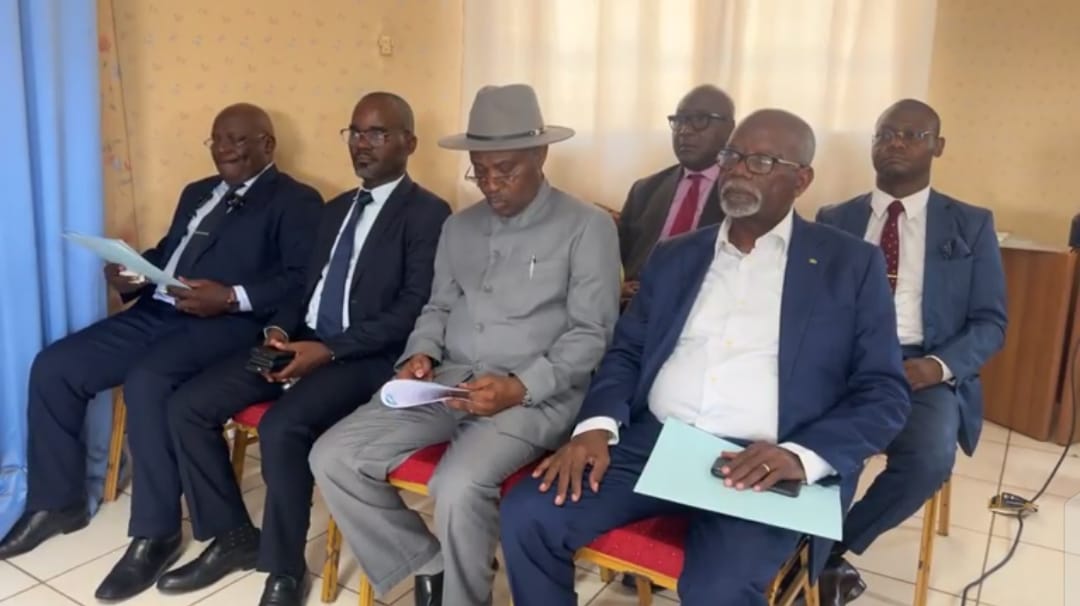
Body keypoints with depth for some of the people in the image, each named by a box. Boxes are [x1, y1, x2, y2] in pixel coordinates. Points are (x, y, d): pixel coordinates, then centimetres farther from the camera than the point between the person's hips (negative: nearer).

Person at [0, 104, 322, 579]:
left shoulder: (295, 202, -1)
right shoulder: (197, 192, 26)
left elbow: (304, 281, -13)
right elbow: (165, 252, 26)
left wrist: (231, 297, -24)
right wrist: (130, 273, 3)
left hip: (226, 324, -8)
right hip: (156, 313, 8)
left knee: (146, 382, -32)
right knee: (52, 367, -4)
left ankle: (155, 532, -16)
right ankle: (57, 501, 15)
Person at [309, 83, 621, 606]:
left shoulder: (588, 227, -2)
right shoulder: (458, 226, 17)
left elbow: (591, 333, -7)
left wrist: (521, 387, -20)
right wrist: (422, 353, -2)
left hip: (535, 396, -5)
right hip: (446, 384, 6)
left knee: (459, 487, -32)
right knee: (332, 457, -10)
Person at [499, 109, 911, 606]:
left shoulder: (851, 264, 6)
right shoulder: (674, 256, 17)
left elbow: (884, 393, 1)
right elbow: (626, 352, 14)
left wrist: (801, 456, -17)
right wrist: (597, 426, -7)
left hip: (764, 466, -3)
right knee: (526, 515, -16)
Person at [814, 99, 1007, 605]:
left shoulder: (972, 225, 10)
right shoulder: (833, 221, 13)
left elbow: (990, 324, 6)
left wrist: (938, 366, -14)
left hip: (923, 371, 0)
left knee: (930, 458, -31)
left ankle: (835, 546, -6)